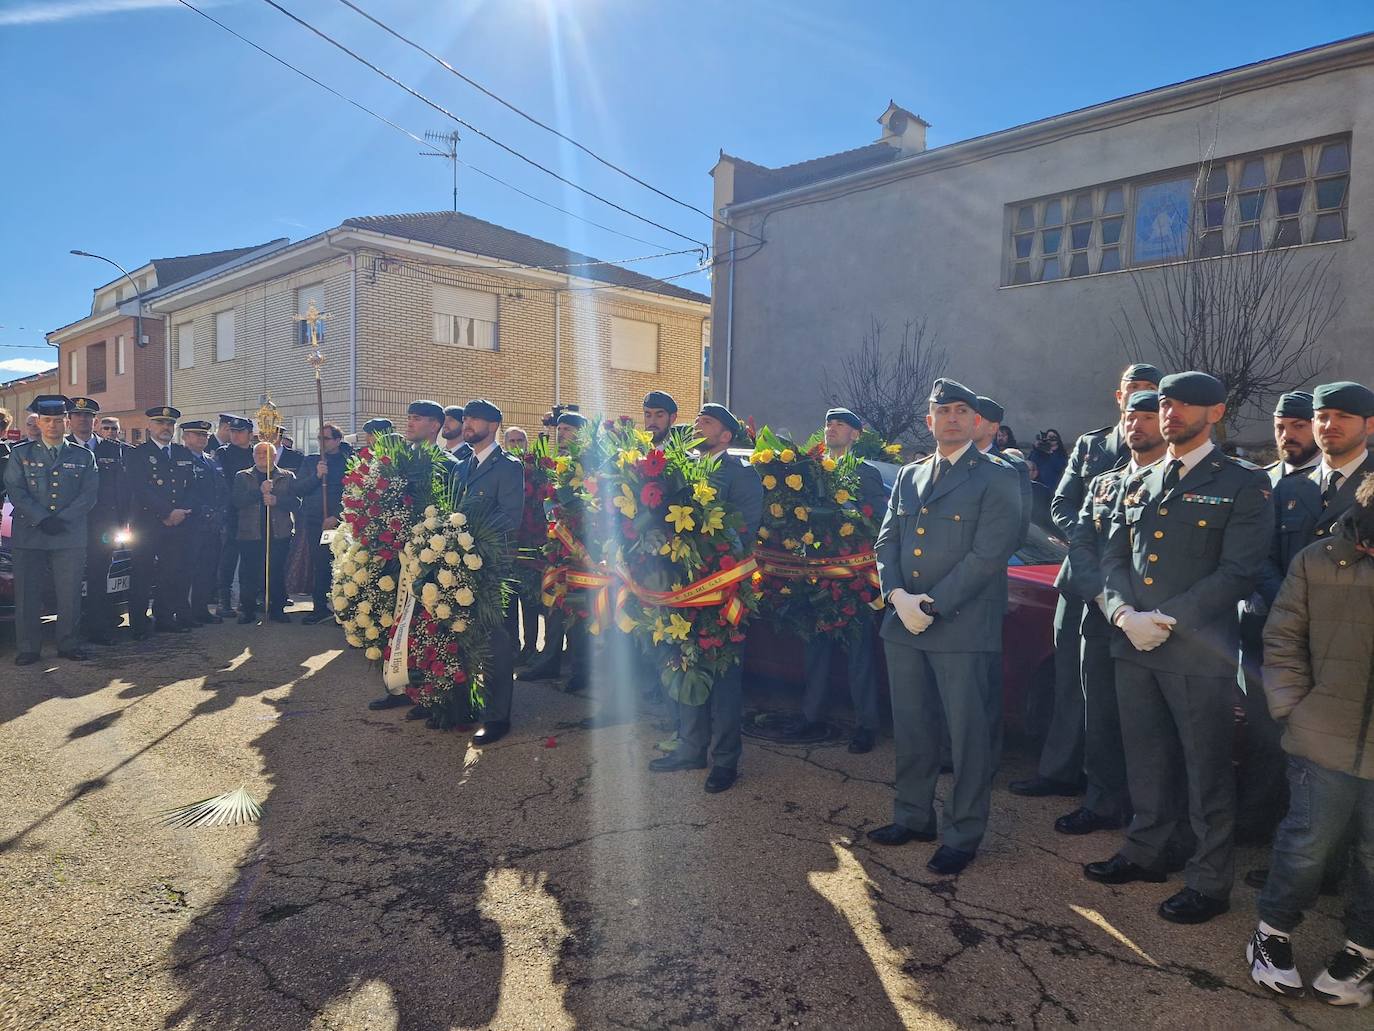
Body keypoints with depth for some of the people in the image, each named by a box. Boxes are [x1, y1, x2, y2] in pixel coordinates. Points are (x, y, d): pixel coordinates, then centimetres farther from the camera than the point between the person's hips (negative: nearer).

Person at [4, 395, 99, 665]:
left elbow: (89, 494, 2)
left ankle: (69, 645, 14)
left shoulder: (83, 457, 10)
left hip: (71, 537, 0)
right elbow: (15, 491, 0)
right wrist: (42, 519, -12)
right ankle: (28, 649, 13)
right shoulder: (21, 453, 9)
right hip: (28, 537, 0)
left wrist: (61, 519, -10)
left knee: (70, 595, 3)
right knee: (27, 596, 3)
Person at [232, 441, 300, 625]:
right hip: (250, 532, 0)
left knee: (277, 572, 0)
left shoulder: (288, 477, 12)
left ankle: (277, 609, 8)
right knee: (249, 573, 0)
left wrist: (276, 500, -15)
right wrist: (260, 491, -14)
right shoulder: (242, 477, 12)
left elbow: (296, 502, 1)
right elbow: (236, 500, -3)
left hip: (280, 533, 0)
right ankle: (247, 610, 10)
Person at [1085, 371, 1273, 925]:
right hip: (1134, 647, 5)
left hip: (1198, 651, -5)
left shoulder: (1244, 485, -3)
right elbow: (1113, 558, 9)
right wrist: (1124, 613, -10)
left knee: (1206, 771, 6)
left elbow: (1237, 572, -11)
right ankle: (1145, 853, 33)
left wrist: (1167, 621, -17)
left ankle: (1211, 882, 21)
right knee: (1146, 761, 17)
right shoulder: (1136, 484, 13)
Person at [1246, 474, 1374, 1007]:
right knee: (1309, 842, 10)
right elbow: (1282, 641, 2)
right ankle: (1273, 932, 29)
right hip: (1325, 740, 0)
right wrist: (1292, 708, -4)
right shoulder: (1317, 562, -3)